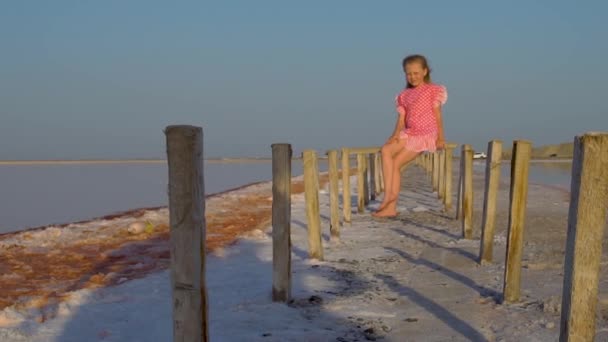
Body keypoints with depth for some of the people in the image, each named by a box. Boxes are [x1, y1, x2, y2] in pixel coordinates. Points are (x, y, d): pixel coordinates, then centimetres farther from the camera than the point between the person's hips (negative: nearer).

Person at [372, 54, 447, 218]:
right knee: (386, 150, -18)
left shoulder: (433, 90, 3)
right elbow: (401, 119, 9)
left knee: (396, 162, -21)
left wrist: (440, 138, -7)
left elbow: (437, 116, 0)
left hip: (426, 134, -5)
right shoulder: (404, 95, 17)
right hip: (409, 133, 5)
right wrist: (396, 134, -10)